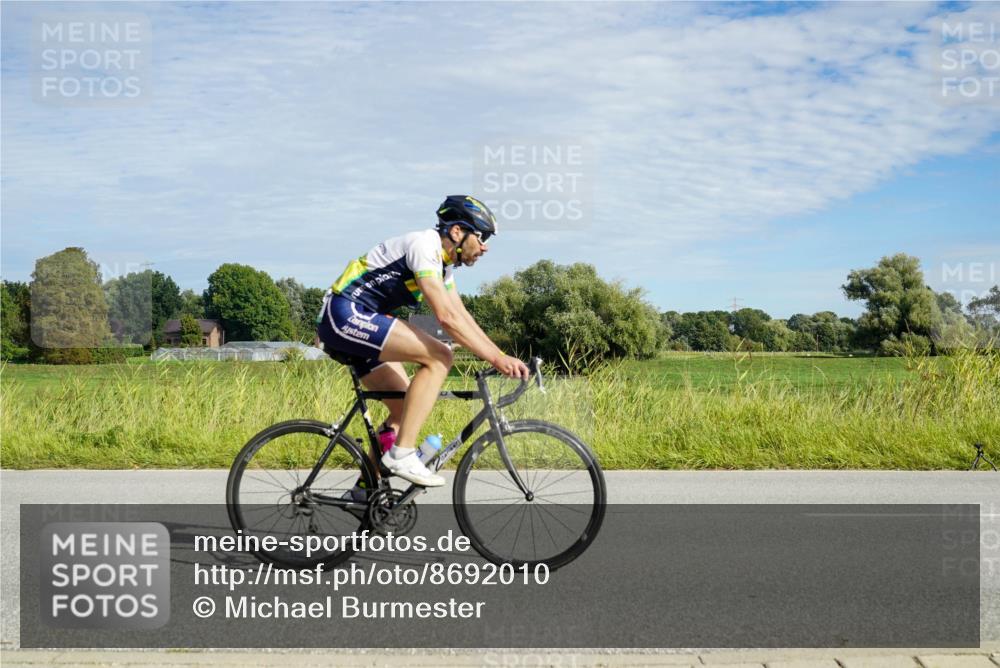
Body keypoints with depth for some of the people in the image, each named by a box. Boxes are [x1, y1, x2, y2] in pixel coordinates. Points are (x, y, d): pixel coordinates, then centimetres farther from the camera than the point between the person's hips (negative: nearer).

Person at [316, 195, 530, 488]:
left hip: (350, 324, 10)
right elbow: (446, 317, -24)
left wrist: (503, 358, 4)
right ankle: (402, 455, -18)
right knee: (438, 357, -19)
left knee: (405, 410, 9)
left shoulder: (444, 263, 15)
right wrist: (496, 358, -24)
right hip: (345, 314, -10)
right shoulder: (424, 245, -16)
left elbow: (462, 316, 14)